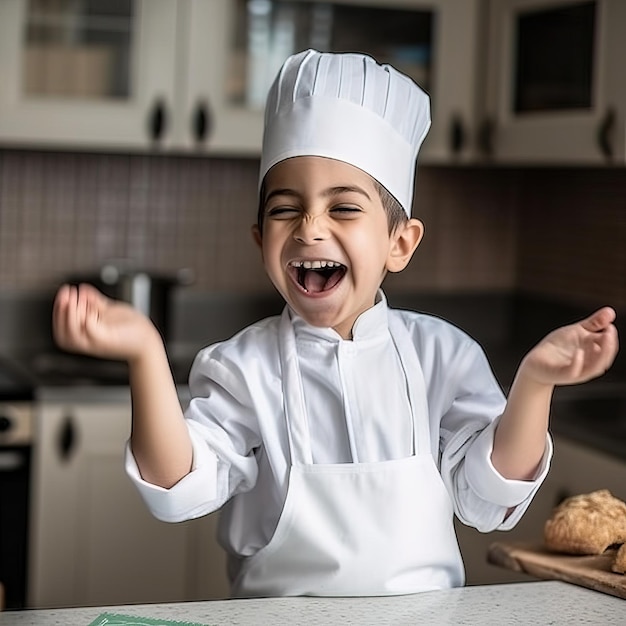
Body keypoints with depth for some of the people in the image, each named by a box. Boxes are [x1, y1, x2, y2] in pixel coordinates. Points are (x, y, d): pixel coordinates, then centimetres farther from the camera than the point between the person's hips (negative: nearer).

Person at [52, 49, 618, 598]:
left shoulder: (442, 353, 1)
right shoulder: (242, 367, -2)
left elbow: (488, 499, -1)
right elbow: (180, 490, -11)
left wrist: (534, 380, -16)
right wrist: (147, 357, -23)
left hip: (426, 609, 0)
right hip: (280, 612, 0)